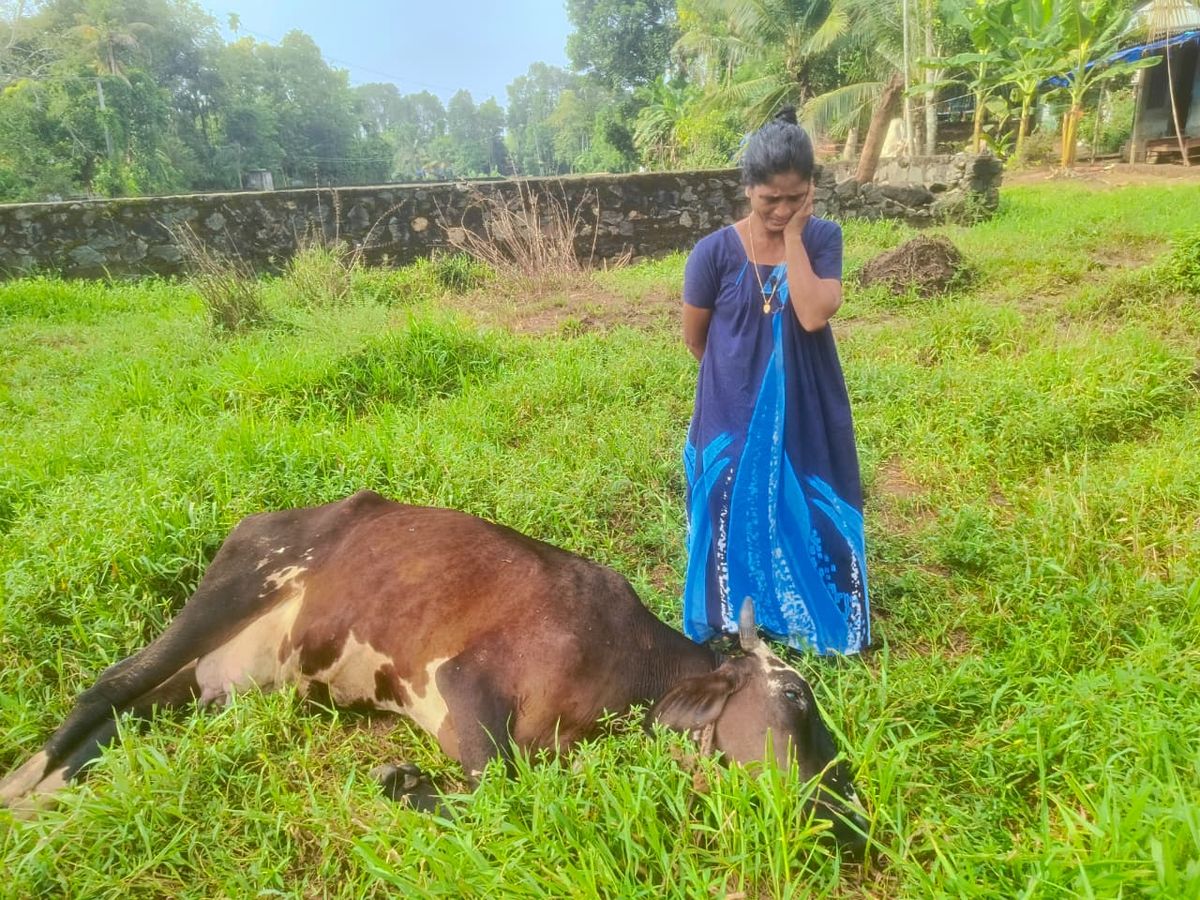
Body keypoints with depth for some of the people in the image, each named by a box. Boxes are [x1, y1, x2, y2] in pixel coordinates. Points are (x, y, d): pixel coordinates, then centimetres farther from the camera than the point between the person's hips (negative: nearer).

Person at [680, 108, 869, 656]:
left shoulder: (822, 238, -6)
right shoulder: (715, 251, -11)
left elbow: (813, 315, -23)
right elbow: (694, 337, 1)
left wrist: (794, 235, -18)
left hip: (805, 412, 2)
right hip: (734, 414, -1)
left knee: (809, 515, 14)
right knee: (735, 518, 12)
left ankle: (808, 618, 37)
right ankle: (734, 621, 34)